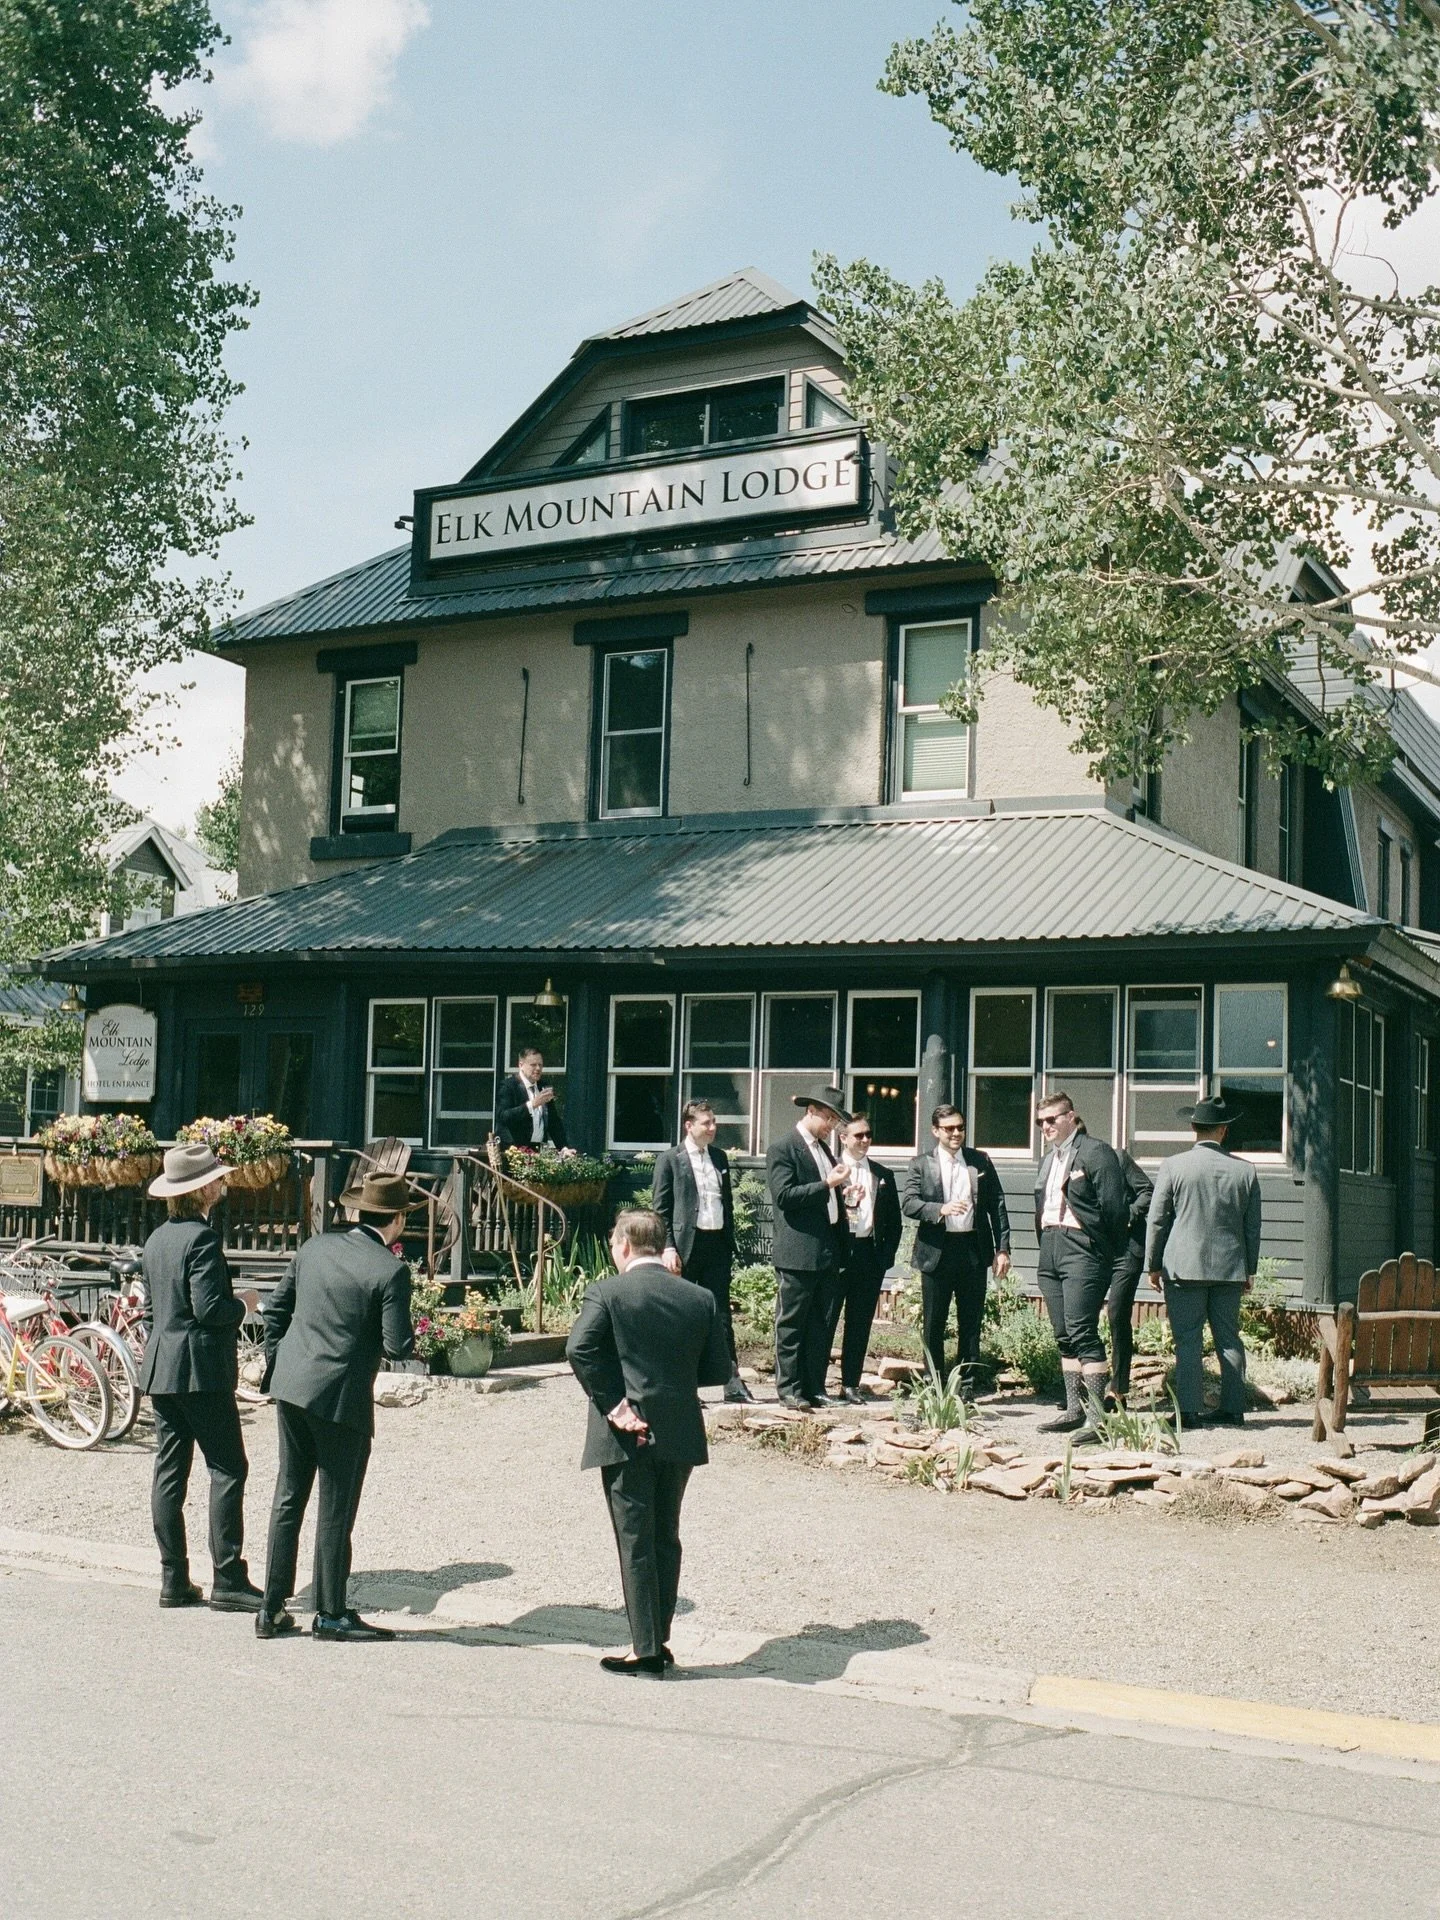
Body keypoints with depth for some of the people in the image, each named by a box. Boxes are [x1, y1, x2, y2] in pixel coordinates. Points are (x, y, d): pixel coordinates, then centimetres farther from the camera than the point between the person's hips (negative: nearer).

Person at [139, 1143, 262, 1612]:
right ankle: (227, 1581, -5)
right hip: (201, 1368, -9)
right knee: (228, 1468, -4)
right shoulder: (202, 1237, -14)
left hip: (160, 1368, 9)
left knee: (169, 1470, 8)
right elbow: (209, 1308, -20)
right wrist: (243, 1304, -2)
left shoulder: (157, 1238, 12)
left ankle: (174, 1581, 12)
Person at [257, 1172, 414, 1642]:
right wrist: (406, 1334, 7)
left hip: (290, 1388, 6)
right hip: (341, 1398, -6)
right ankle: (331, 1614, 14)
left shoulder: (315, 1247, 5)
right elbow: (398, 1347, -14)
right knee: (335, 1511, 5)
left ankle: (272, 1609, 19)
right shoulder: (390, 1271, -14)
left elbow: (276, 1309, 11)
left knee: (287, 1500, 14)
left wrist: (275, 1365, 20)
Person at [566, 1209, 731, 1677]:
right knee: (666, 1538, 17)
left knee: (635, 1542, 4)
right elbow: (719, 1370, 5)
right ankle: (659, 1640, 23)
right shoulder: (700, 1298, 3)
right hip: (680, 1435, 4)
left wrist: (612, 1403, -14)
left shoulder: (607, 1292, -8)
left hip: (626, 1436, -4)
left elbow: (579, 1348, -21)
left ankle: (645, 1651, 8)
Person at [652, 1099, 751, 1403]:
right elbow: (661, 1208, -5)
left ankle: (732, 1383, 5)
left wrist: (730, 1241, 12)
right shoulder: (670, 1159, -2)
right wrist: (668, 1247, -13)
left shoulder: (719, 1156, 14)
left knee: (722, 1315, 5)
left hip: (717, 1244, 5)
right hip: (686, 1245, -5)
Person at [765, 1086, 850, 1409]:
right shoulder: (783, 1148, -7)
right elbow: (784, 1195, -17)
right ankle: (789, 1389, 5)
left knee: (821, 1326, 10)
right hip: (797, 1252, -8)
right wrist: (826, 1185, -18)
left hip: (826, 1251, 8)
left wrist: (842, 1193, 11)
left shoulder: (823, 1149, 19)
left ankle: (815, 1388, 16)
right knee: (791, 1325, 0)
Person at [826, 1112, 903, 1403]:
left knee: (860, 1323, 7)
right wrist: (843, 1202, -19)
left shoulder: (883, 1175, 14)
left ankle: (850, 1384, 14)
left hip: (870, 1255, 4)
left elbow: (894, 1219, 16)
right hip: (836, 1254, -4)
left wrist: (887, 1253, 5)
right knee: (826, 1318, -2)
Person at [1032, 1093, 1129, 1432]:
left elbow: (1114, 1208, -11)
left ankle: (1097, 1414, -13)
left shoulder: (1095, 1153, -6)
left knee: (1083, 1333, -13)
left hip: (1082, 1252, -9)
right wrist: (1046, 1247, 12)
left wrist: (1106, 1253, -8)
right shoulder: (1049, 1157, 20)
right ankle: (1074, 1410, 16)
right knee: (1065, 1337, 10)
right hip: (1050, 1251, 9)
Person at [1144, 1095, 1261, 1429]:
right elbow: (1253, 1226, 8)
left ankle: (1190, 1410, -5)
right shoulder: (1245, 1170, 2)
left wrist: (1153, 1265, 7)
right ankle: (1232, 1408, 12)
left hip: (1184, 1266, -3)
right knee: (1229, 1338, 10)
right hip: (1230, 1267, 3)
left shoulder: (1173, 1166, -6)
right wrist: (1250, 1270, 17)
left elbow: (1157, 1219, -3)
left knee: (1188, 1340, -2)